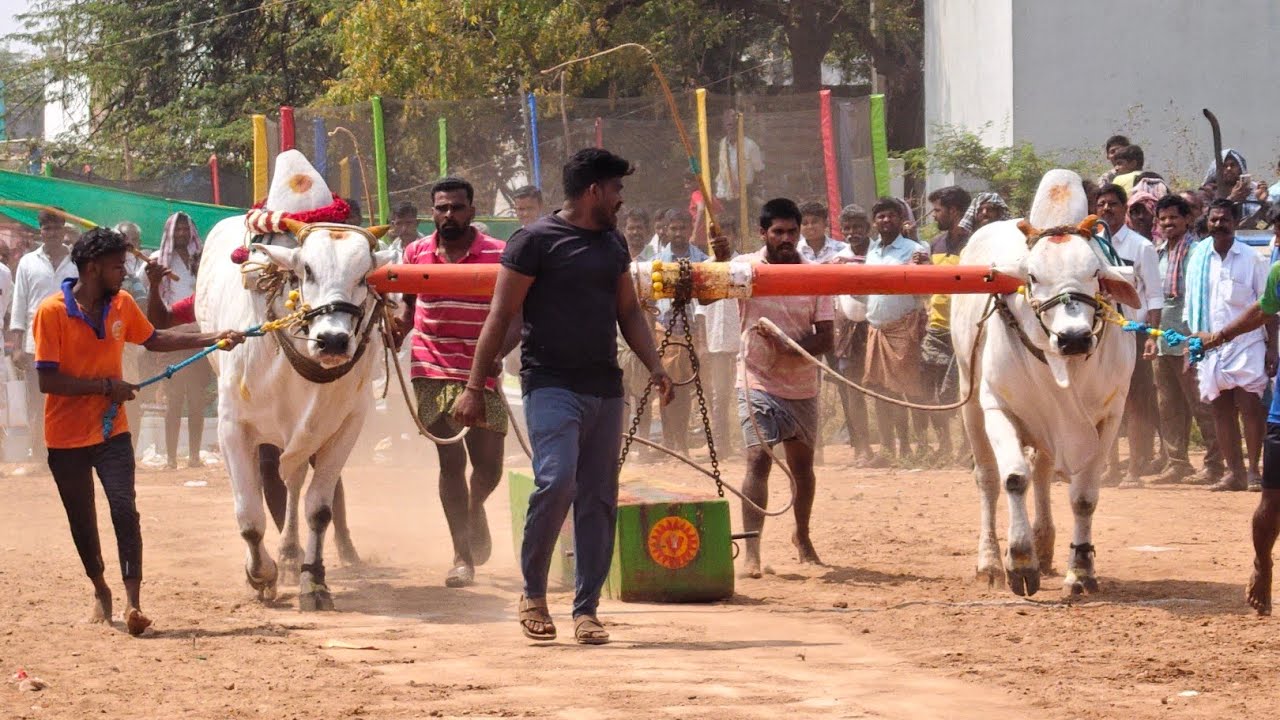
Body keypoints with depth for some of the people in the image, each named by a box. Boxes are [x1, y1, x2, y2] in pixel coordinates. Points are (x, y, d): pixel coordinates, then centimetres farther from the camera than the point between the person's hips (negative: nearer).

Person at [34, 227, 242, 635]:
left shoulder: (122, 305, 2)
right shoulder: (52, 312, -15)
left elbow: (153, 340, 21)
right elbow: (47, 380, -18)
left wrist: (212, 339, 17)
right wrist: (106, 386, -18)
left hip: (111, 432, 3)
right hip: (66, 437, -3)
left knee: (125, 510, -15)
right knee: (82, 521, 12)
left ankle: (133, 603, -20)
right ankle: (100, 590, 35)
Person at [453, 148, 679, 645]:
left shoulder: (613, 244, 16)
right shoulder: (536, 241, -5)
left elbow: (628, 311, 23)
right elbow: (500, 316, -6)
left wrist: (654, 366, 6)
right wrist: (474, 387, -10)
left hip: (605, 388, 7)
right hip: (551, 384, -7)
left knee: (599, 498, 3)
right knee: (557, 479, -21)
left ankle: (586, 609, 10)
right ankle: (533, 594, -3)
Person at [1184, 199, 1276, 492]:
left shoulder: (1251, 259, 0)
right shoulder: (1198, 259, 8)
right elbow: (1191, 306, 12)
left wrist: (1271, 347, -5)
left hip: (1247, 345, -3)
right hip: (1210, 346, 3)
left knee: (1250, 407, -8)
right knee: (1221, 411, 5)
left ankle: (1254, 471, -1)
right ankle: (1234, 472, 11)